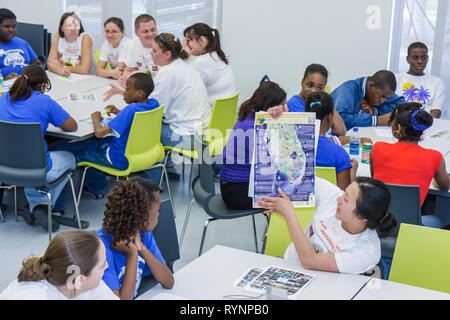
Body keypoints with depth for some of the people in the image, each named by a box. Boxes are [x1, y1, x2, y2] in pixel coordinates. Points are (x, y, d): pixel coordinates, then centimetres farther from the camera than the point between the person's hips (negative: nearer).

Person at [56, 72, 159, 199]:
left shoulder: (131, 110, -30)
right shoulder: (154, 104, -7)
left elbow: (99, 132, -31)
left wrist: (96, 119, -11)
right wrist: (119, 112, 5)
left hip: (121, 161, -9)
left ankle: (96, 188, 22)